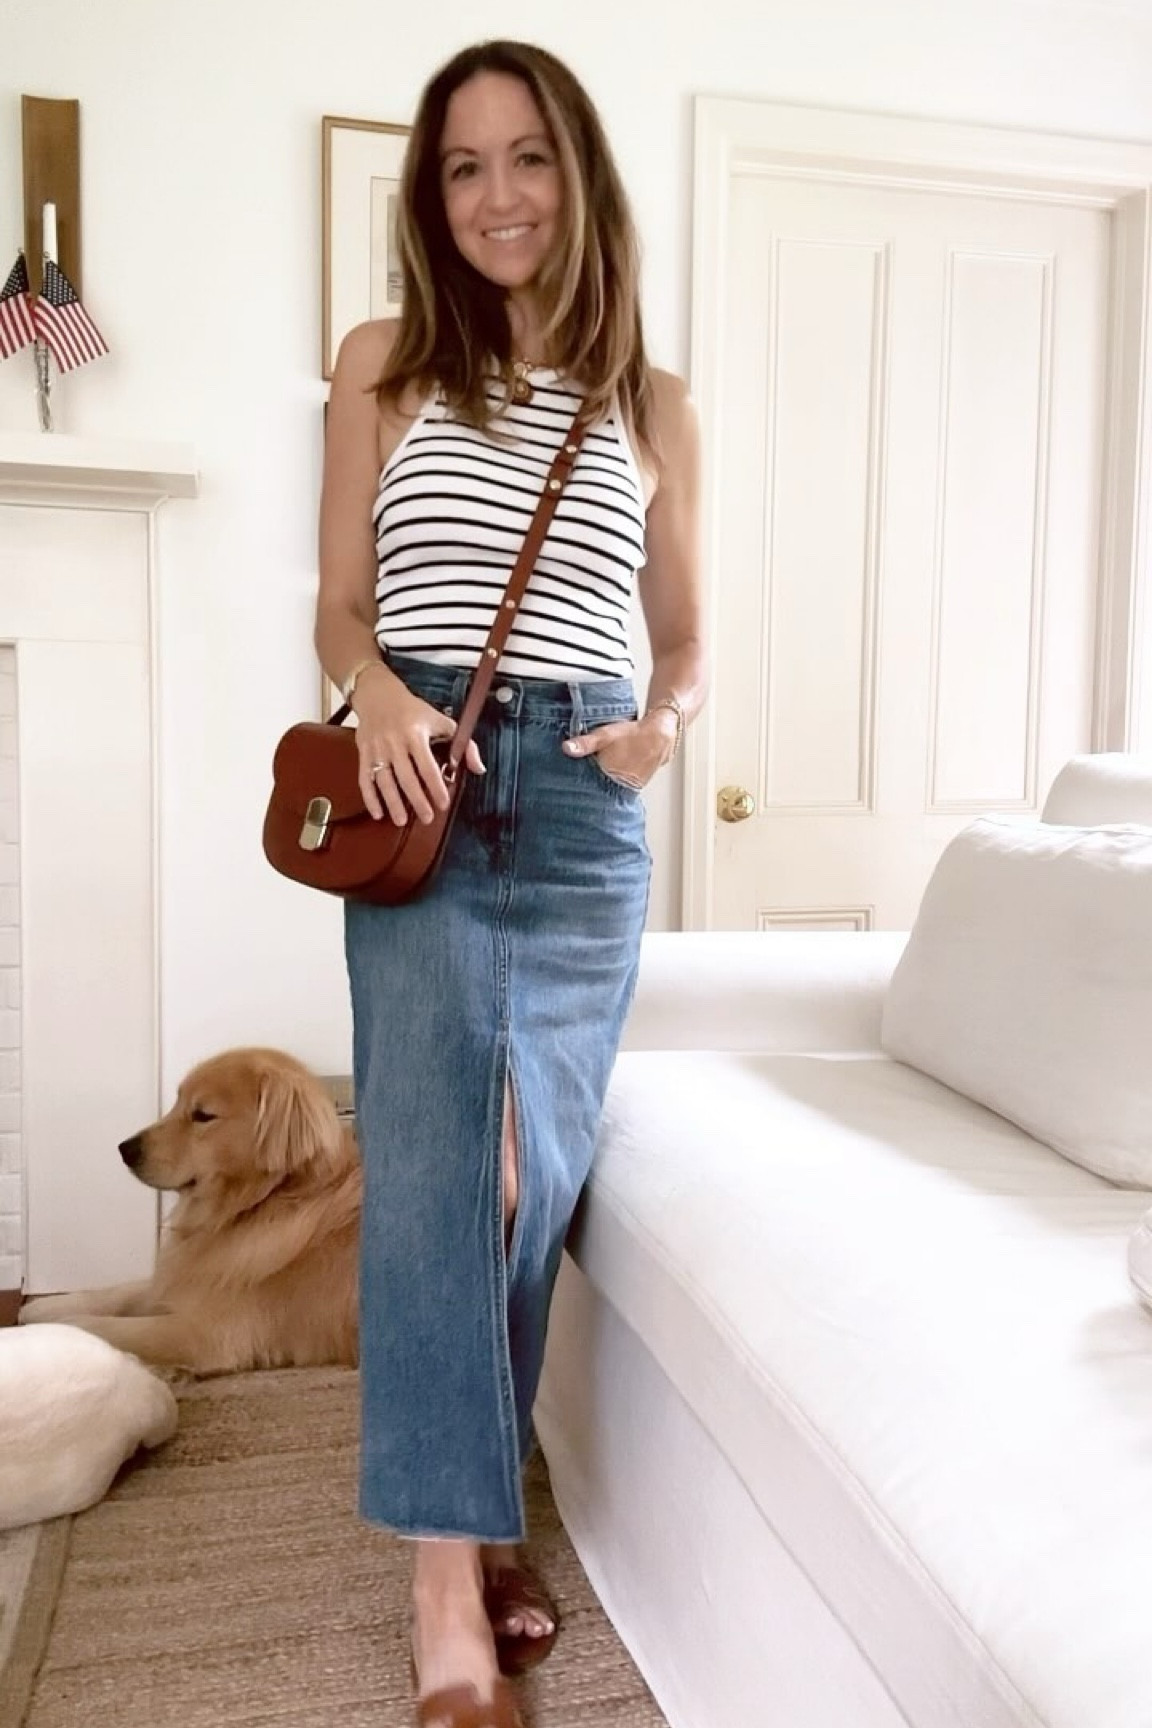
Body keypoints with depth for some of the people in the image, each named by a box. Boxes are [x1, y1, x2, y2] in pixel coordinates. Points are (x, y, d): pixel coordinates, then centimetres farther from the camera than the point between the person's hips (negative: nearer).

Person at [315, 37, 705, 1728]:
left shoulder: (652, 404, 12)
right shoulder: (383, 362, 9)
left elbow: (684, 642, 15)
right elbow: (340, 606, 8)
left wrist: (664, 721, -6)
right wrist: (376, 692, -14)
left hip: (584, 803, 2)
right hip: (419, 786, -1)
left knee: (534, 1173, 6)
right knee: (431, 1157, -11)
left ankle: (472, 1513, 27)